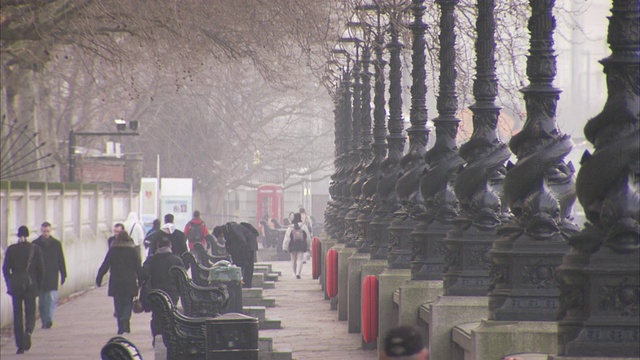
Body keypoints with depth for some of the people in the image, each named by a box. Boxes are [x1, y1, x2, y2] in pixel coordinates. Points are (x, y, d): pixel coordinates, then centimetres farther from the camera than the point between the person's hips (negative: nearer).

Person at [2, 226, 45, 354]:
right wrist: (38, 285, 9)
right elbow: (41, 269, -1)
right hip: (31, 286, 0)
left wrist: (10, 284, 10)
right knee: (30, 313, 9)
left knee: (17, 316, 7)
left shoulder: (11, 249, -1)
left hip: (15, 286, 0)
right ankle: (28, 331, -22)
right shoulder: (35, 249, -2)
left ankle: (20, 346, 4)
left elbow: (5, 269, -1)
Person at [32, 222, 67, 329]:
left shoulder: (56, 243, 6)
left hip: (52, 276, 0)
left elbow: (61, 260, 10)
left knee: (52, 298, -12)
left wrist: (63, 275, 7)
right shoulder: (35, 244, 3)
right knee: (42, 301, 4)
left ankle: (49, 320, -13)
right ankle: (45, 322, 11)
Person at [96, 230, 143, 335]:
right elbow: (138, 267, 0)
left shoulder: (112, 250, 2)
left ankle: (121, 327, 3)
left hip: (115, 283, 1)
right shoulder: (133, 250, 1)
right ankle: (126, 319, -21)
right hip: (130, 282, 0)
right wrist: (140, 280, 6)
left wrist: (98, 279, 8)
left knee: (118, 304, 7)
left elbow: (105, 266, 2)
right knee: (128, 303, 7)